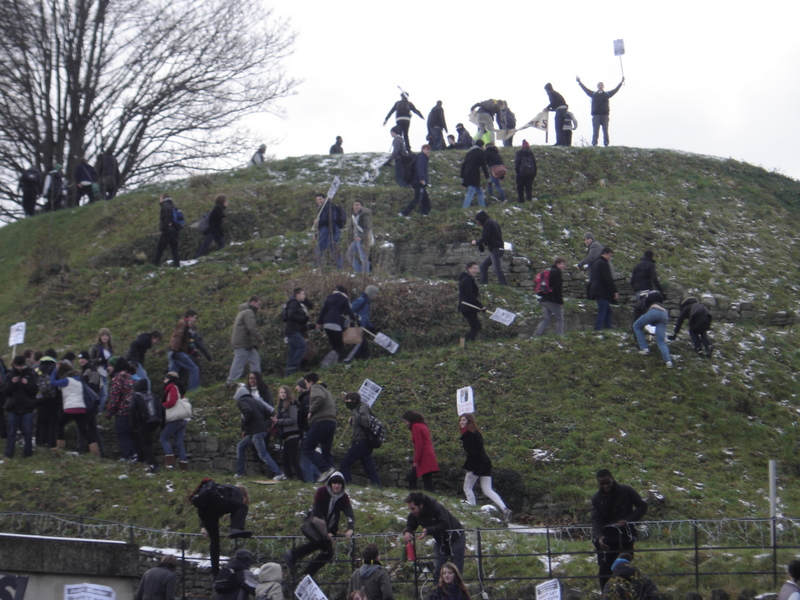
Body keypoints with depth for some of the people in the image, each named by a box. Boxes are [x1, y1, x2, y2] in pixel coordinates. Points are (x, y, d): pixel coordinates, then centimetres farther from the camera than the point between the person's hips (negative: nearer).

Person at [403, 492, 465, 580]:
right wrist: (407, 532, -28)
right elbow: (410, 525, -4)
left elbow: (445, 525, -37)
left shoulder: (436, 507, -32)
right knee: (437, 569, 1)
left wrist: (428, 531, -45)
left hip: (455, 538, -6)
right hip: (440, 540, 6)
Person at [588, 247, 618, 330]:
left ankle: (608, 329, 16)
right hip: (603, 292, -10)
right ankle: (597, 331, -14)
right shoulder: (604, 263, -13)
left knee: (608, 310, 16)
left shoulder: (595, 263, 18)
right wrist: (615, 291, -15)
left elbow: (591, 279, 22)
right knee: (602, 313, -10)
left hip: (596, 291, 10)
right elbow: (608, 279, -18)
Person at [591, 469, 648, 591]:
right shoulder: (597, 499, 2)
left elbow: (642, 506, 1)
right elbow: (596, 520, -7)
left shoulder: (626, 491, -4)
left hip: (625, 536, -1)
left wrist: (628, 519, -14)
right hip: (606, 538, 1)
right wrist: (598, 537, -27)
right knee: (605, 570, 0)